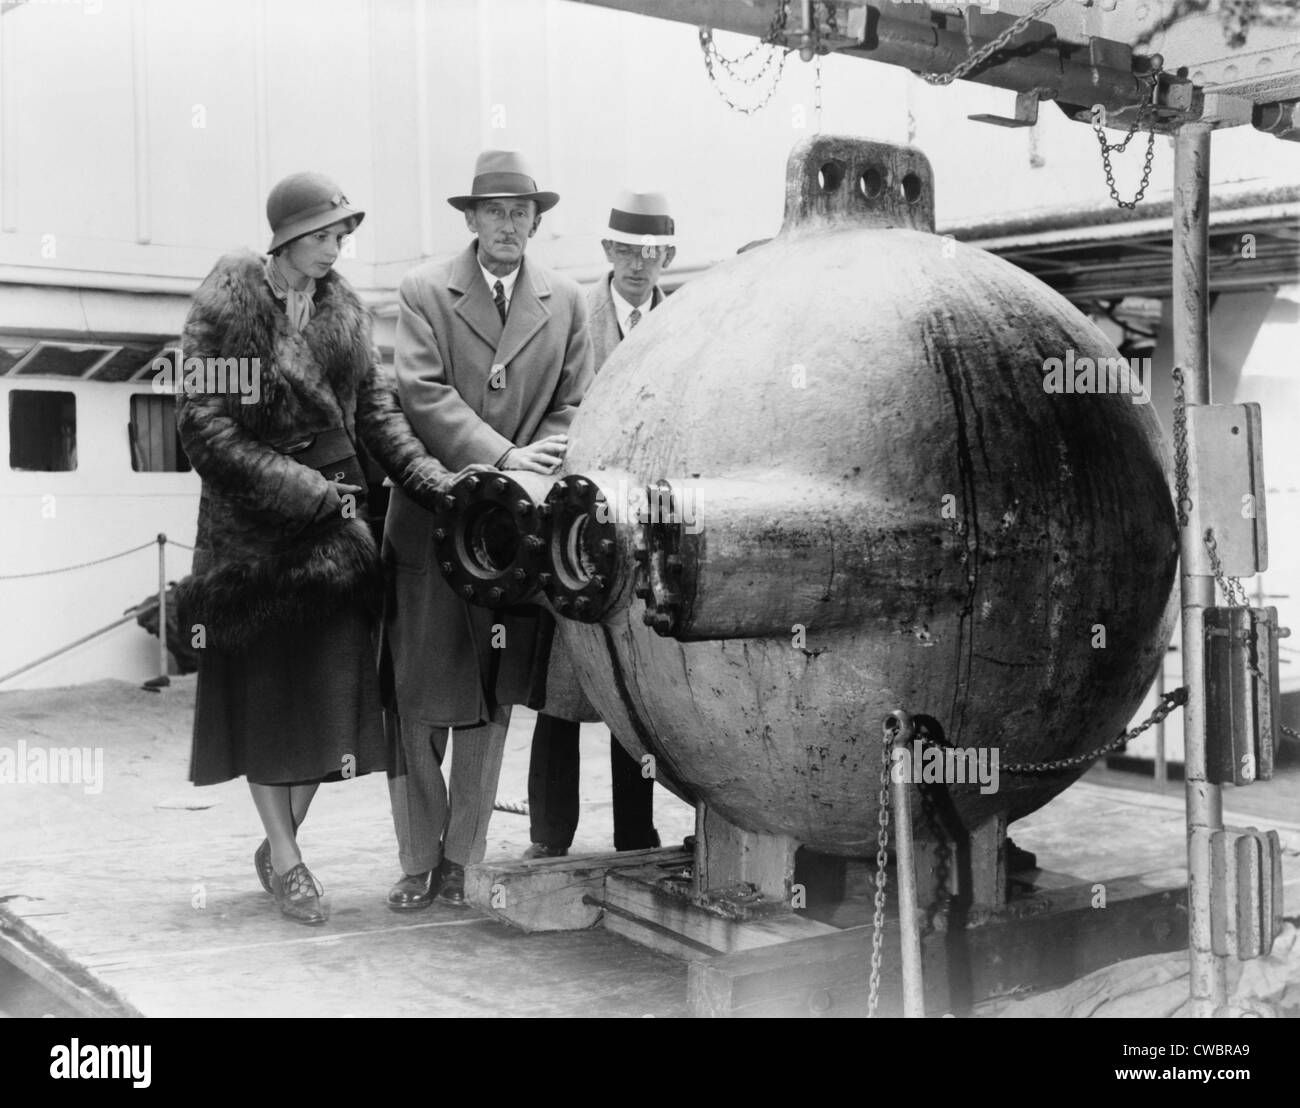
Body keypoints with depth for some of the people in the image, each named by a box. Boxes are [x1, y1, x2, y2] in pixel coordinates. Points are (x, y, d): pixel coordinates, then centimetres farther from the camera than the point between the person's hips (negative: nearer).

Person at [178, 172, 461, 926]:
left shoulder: (344, 306, 7)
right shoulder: (227, 304, -8)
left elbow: (378, 409, 6)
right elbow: (205, 425, -12)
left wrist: (433, 482, -9)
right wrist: (301, 490, -16)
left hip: (335, 522, 5)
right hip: (252, 524, -4)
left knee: (329, 686, 4)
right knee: (264, 685, 4)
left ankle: (281, 844, 21)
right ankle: (284, 856, 16)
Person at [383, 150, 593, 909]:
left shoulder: (565, 302, 11)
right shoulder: (425, 291, 3)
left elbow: (573, 405, 9)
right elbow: (422, 393, -7)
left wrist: (537, 468, -10)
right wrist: (500, 457, -17)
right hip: (430, 518, -2)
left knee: (493, 703, 6)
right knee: (418, 698, -1)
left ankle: (463, 859, 17)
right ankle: (419, 861, 10)